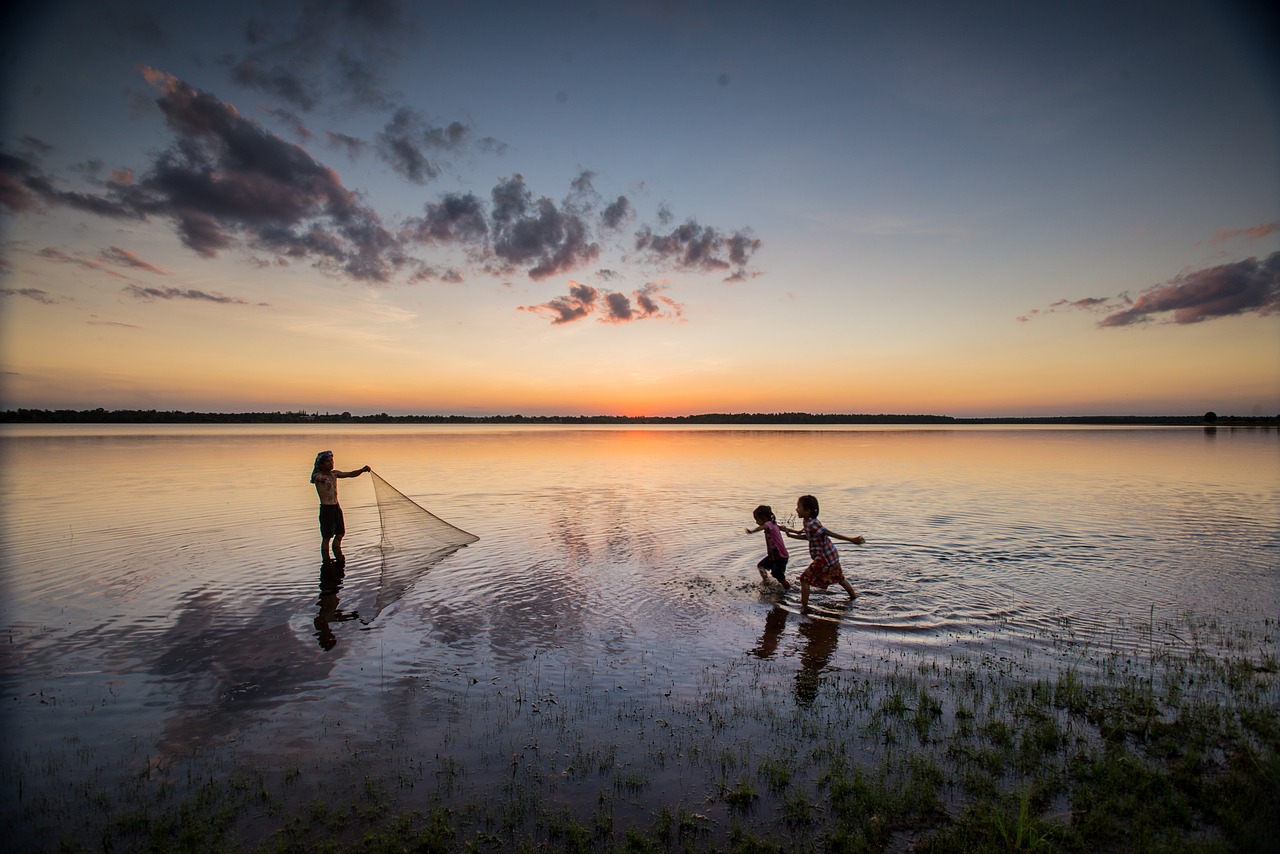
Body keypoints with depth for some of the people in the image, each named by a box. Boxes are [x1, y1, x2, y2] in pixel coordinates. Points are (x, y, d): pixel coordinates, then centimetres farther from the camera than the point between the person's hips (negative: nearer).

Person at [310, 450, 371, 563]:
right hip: (326, 509, -7)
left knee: (340, 535, 12)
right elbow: (318, 478, -34)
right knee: (326, 538, -1)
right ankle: (326, 561, 7)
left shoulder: (334, 474, 8)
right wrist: (324, 480, -60)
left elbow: (351, 474, 3)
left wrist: (362, 470, -18)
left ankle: (339, 559, 25)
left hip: (336, 508, 7)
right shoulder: (318, 476, -11)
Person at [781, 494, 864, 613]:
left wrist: (851, 540, -30)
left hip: (824, 558, -10)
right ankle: (853, 596, 45)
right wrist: (791, 534, 14)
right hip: (832, 555, 10)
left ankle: (804, 607, -1)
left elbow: (831, 533, -28)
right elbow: (807, 536, 19)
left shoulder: (811, 524, -25)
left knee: (805, 578, -3)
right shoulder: (809, 522, 4)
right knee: (839, 578, 28)